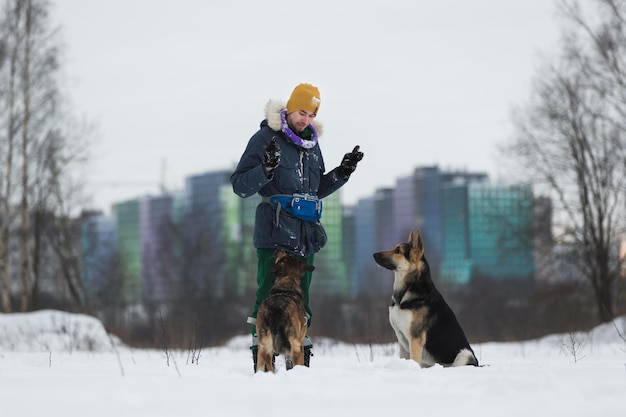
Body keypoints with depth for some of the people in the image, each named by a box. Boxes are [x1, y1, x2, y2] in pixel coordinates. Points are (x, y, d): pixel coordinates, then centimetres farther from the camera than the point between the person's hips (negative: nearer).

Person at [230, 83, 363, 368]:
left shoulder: (311, 143, 16)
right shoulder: (266, 138, -5)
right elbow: (240, 186, -8)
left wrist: (342, 173, 11)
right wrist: (267, 169, -24)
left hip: (305, 236, 6)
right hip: (274, 235, -6)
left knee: (301, 299, 8)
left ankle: (300, 360, 12)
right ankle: (261, 360, -7)